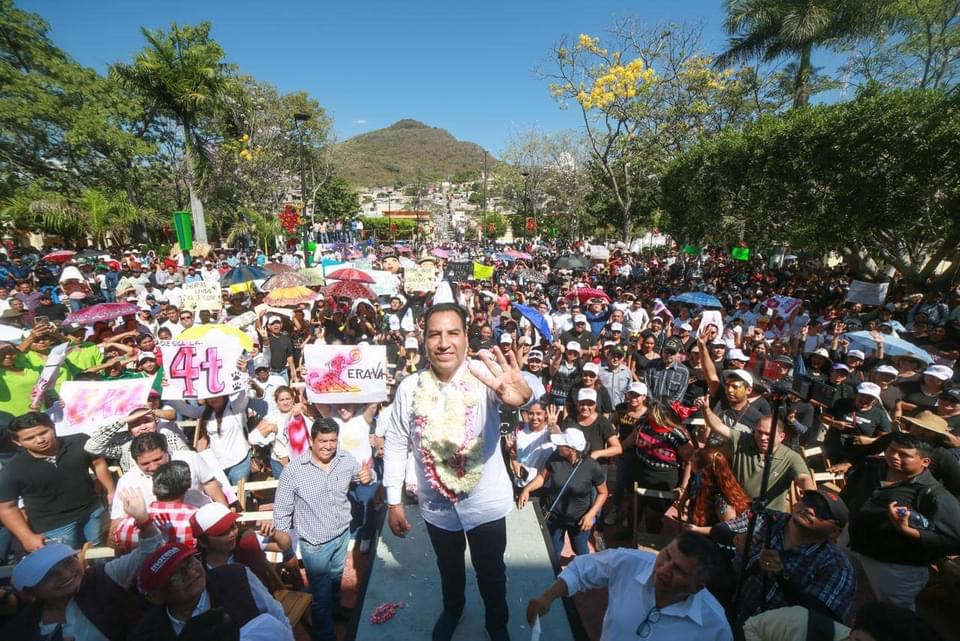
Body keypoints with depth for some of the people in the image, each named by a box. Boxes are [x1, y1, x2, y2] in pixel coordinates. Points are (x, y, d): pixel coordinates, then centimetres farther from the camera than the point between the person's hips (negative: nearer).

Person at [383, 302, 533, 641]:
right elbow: (395, 445, -5)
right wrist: (394, 502, -1)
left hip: (486, 501, -2)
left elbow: (523, 386, -48)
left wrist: (521, 393, -72)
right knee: (449, 568, 30)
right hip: (436, 505, 3)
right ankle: (452, 608, 63)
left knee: (491, 572, 21)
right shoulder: (409, 387, -16)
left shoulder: (485, 375, -25)